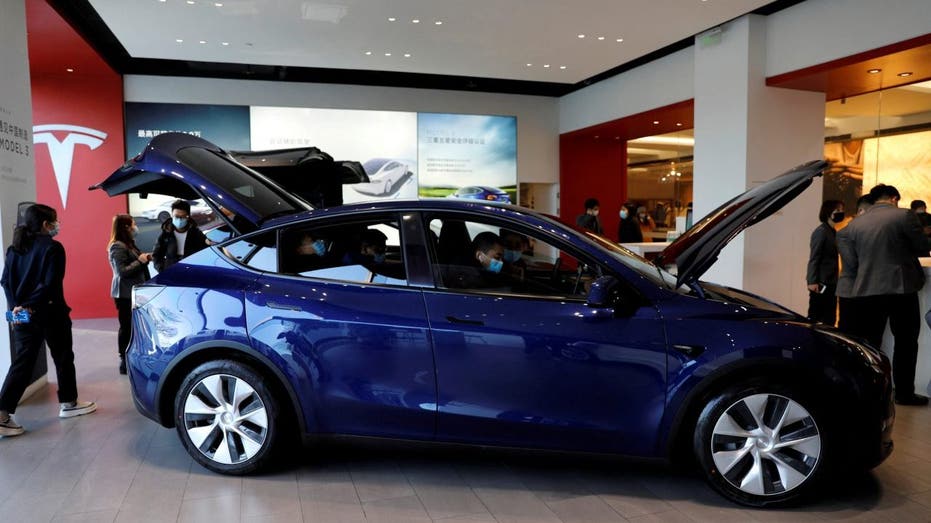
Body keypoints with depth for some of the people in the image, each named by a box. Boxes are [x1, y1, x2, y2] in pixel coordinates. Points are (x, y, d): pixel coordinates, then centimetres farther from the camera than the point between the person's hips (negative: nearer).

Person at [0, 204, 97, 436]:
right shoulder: (53, 247, -11)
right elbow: (51, 283, -20)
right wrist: (32, 305, -15)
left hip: (21, 314, 6)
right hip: (49, 313, -6)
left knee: (21, 363, 8)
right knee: (63, 358, 12)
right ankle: (68, 403, 23)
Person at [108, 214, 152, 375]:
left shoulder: (128, 244, 15)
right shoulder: (118, 247, -15)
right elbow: (123, 271, -21)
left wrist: (145, 259, 7)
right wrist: (140, 261, -17)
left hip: (133, 292, 9)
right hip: (125, 294, -9)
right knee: (127, 326, -4)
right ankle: (125, 361, 3)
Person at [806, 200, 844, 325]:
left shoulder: (833, 232, 15)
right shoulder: (821, 231, -9)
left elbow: (832, 257, 15)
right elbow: (813, 258, -15)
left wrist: (836, 280, 11)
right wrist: (812, 281, -21)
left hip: (831, 282, 9)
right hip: (821, 282, -9)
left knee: (829, 319, 10)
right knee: (814, 317, -5)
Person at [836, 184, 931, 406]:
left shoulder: (855, 224, 6)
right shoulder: (904, 216, -6)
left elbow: (849, 263, 6)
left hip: (867, 291, 3)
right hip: (901, 289, -3)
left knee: (868, 343, 8)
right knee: (906, 342, 9)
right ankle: (904, 393, 13)